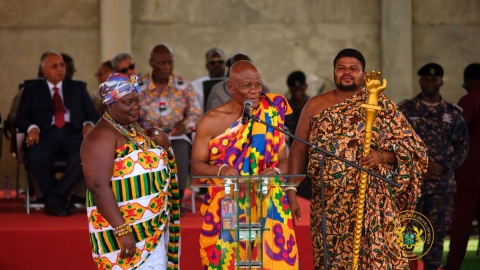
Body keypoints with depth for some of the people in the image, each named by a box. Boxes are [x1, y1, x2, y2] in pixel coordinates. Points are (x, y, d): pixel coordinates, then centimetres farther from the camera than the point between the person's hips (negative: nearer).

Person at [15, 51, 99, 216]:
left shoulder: (78, 87, 25)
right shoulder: (32, 90, 21)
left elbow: (92, 114, 18)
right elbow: (21, 118, 11)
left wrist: (89, 124, -6)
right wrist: (32, 127, -12)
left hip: (73, 133, 1)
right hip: (47, 134, -1)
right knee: (35, 157, -37)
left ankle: (55, 198, -28)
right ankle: (61, 201, -21)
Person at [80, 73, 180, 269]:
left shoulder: (136, 130, 12)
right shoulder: (102, 135, -14)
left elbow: (151, 164, 27)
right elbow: (98, 186, -23)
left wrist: (162, 144, 4)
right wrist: (122, 231, -29)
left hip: (153, 229, 9)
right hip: (123, 229, -9)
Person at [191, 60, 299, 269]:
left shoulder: (270, 114, 5)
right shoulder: (211, 121, 0)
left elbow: (283, 161, 6)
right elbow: (196, 165, 0)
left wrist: (275, 172, -16)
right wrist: (221, 170, -20)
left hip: (266, 207, 1)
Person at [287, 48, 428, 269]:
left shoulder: (381, 105, 4)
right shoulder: (316, 105, 9)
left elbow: (411, 146, 2)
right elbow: (298, 151, 8)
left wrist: (383, 156, -18)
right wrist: (291, 194, 0)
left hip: (372, 201, -2)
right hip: (329, 204, 2)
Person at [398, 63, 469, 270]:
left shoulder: (454, 114, 8)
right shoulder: (405, 110, 4)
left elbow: (463, 147, 7)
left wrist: (443, 167, -10)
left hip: (442, 184, 2)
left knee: (437, 234, 5)